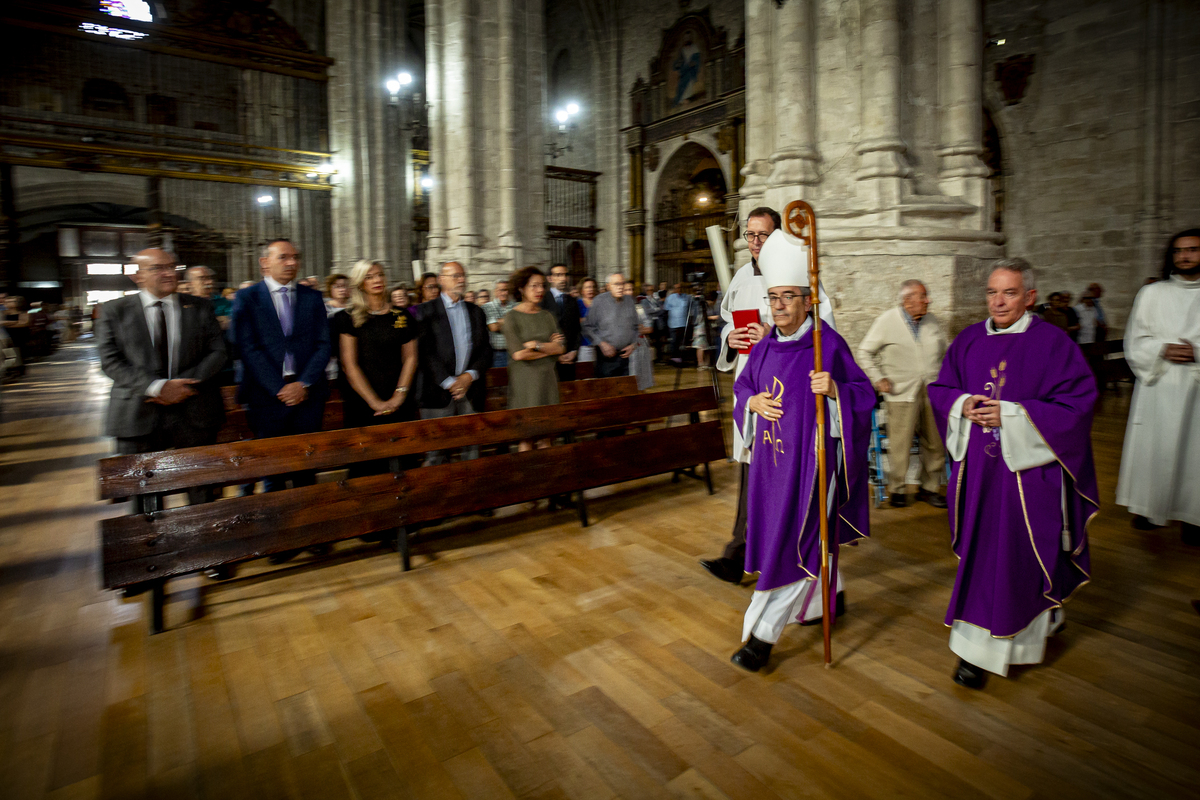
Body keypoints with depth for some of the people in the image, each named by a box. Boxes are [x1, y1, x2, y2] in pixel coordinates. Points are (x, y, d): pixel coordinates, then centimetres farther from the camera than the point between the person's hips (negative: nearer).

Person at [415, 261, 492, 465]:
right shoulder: (426, 311, 2)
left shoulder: (476, 311, 16)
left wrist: (469, 376, -6)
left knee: (472, 451, 7)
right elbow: (426, 352, -7)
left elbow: (486, 350, 10)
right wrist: (449, 383, -12)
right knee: (436, 454, -1)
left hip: (472, 390, 4)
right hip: (439, 392, -4)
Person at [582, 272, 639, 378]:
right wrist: (601, 343, -11)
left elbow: (635, 326, 17)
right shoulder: (599, 302, -3)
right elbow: (588, 326, -2)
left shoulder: (630, 302, 9)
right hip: (606, 356, -3)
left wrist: (633, 344, 2)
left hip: (625, 355, 4)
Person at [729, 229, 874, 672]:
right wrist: (751, 402, -5)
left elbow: (864, 394, -10)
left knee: (794, 541, -4)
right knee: (794, 534, 20)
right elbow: (742, 387, 16)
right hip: (771, 456, 7)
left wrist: (834, 389, -29)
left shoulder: (828, 345, -12)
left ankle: (762, 634, 4)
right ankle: (832, 596, 45)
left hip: (810, 457, -7)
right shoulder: (765, 347, 6)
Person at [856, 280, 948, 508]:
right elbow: (865, 351, 2)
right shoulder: (886, 320, -2)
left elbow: (944, 353, 21)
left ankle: (930, 488, 21)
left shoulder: (933, 322, 10)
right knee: (900, 443, -4)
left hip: (933, 391, 4)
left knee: (935, 442, 6)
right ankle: (898, 489, 11)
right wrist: (877, 379, -4)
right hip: (902, 392, -4)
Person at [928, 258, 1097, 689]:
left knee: (1019, 555, 3)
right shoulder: (968, 341, 6)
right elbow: (940, 388, 12)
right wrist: (963, 404, -10)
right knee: (979, 553, 10)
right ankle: (977, 651, 25)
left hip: (1028, 469, -3)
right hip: (977, 468, 4)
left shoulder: (1053, 342, -6)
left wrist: (1011, 415, -19)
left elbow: (1076, 406, -10)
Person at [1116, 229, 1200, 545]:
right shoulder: (1151, 294, 8)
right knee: (1153, 446, 2)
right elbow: (1135, 340, 5)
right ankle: (1148, 506, 15)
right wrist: (1163, 350, -13)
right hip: (1158, 385, 0)